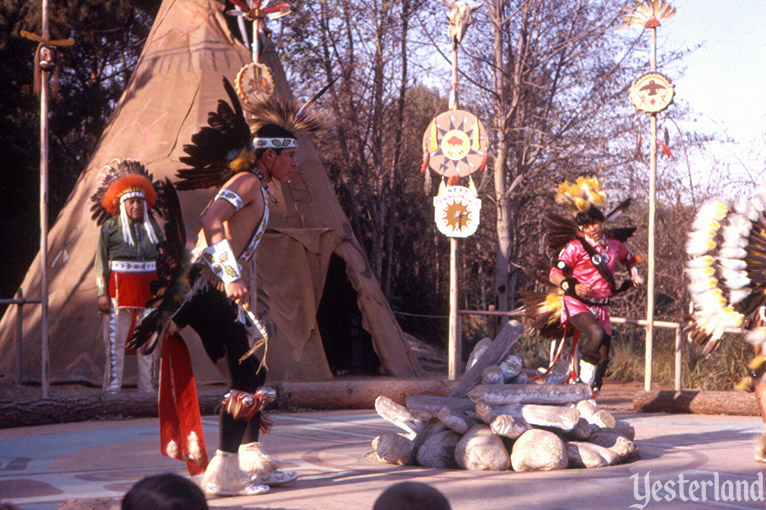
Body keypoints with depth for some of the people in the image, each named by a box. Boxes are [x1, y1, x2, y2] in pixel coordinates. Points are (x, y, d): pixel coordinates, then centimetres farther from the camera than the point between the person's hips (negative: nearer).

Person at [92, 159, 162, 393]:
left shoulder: (152, 225, 13)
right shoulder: (110, 227, 0)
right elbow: (101, 261, -2)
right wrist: (102, 293, -9)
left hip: (148, 289, 4)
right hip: (119, 288, -4)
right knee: (116, 339, -6)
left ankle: (146, 387, 10)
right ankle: (112, 387, -2)